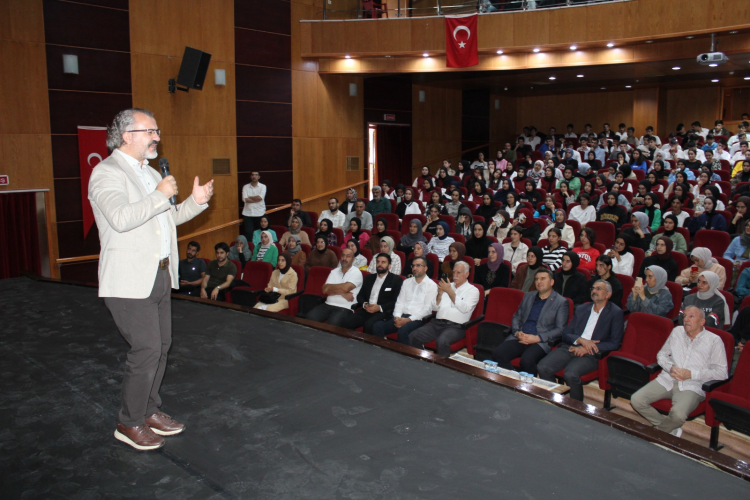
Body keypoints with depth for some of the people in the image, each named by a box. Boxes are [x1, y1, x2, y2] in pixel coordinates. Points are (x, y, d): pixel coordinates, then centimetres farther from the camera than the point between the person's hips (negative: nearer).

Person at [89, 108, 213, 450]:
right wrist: (160, 195, -21)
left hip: (159, 275, 9)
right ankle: (130, 424, 11)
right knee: (147, 350, -7)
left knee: (161, 346, 13)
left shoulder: (149, 173, 18)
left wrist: (196, 201, 8)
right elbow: (120, 218, -28)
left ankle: (149, 411, 29)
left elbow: (168, 217, 24)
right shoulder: (107, 172, -11)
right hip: (130, 280, -9)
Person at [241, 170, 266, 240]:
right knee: (248, 233, -5)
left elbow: (260, 197, -11)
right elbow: (245, 199, -7)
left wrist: (249, 197, -3)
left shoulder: (263, 186, 5)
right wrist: (256, 199, -10)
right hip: (248, 214, 0)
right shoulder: (245, 187, 8)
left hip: (260, 213, 0)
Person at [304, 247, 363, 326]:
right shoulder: (334, 271, 15)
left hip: (345, 308, -5)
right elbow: (325, 290, 4)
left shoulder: (356, 273, 0)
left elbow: (345, 288, -16)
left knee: (332, 324, -34)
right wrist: (342, 293, -9)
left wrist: (329, 286, 0)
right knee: (309, 317, -20)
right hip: (328, 305, 5)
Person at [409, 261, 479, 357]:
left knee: (442, 341, -37)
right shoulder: (447, 286, 20)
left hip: (455, 327, -5)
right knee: (413, 337, -16)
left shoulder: (473, 290, 6)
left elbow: (464, 308, -12)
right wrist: (439, 294, -3)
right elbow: (434, 308, 16)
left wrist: (450, 291, -13)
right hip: (437, 323, 5)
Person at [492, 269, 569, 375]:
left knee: (527, 360, -35)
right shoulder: (528, 296, 21)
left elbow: (560, 329, -2)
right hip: (520, 338, 5)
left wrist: (537, 338, -13)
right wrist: (517, 332, 0)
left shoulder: (561, 302, 5)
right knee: (497, 354, -23)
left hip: (541, 342, -4)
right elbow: (516, 317, 22)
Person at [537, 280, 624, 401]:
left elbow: (614, 343, -2)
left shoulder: (616, 313, 7)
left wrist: (587, 348, -11)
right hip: (570, 348, 5)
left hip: (590, 354, -5)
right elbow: (565, 334, 15)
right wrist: (580, 340, -8)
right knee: (542, 367, -22)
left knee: (570, 374, -34)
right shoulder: (581, 309, 21)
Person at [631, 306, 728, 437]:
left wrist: (691, 374, -13)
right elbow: (661, 354, 20)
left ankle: (659, 431, 0)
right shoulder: (677, 331, 15)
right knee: (636, 400, -18)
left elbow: (721, 372, -4)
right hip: (667, 380, 5)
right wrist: (670, 367, -3)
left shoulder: (714, 340, 2)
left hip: (692, 386, -4)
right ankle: (672, 430, -2)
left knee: (678, 413, -34)